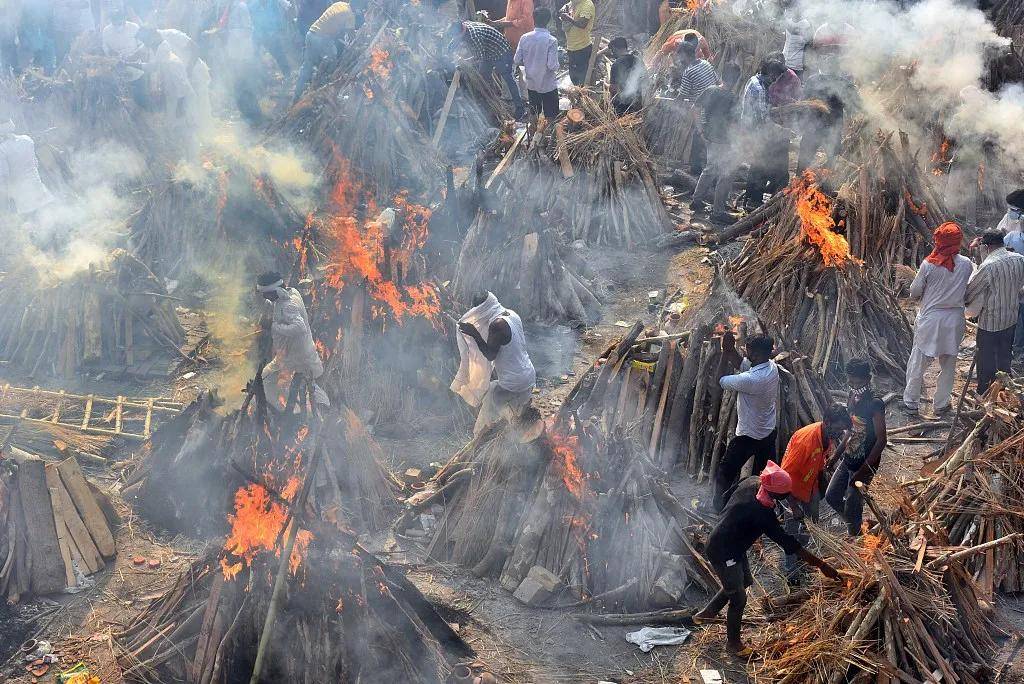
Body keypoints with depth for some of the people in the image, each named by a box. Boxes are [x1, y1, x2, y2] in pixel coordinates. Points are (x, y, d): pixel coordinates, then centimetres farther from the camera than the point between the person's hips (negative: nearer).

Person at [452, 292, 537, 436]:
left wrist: (475, 334, -19)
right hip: (529, 375, 8)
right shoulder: (511, 314, 1)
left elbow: (490, 355, -20)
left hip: (512, 383, -8)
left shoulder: (497, 325, -26)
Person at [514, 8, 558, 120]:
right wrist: (556, 67, 1)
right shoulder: (551, 41, -18)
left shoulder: (524, 38, -7)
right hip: (548, 86, -4)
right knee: (551, 118, 7)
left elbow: (517, 61, -3)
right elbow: (553, 66, -22)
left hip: (531, 85, 4)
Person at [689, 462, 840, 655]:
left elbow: (727, 496, 8)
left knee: (744, 581, 26)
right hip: (723, 554, -9)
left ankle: (706, 613, 41)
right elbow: (789, 543, -30)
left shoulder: (751, 481, -11)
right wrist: (821, 565, -26)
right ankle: (733, 642, 26)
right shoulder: (761, 514, -34)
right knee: (739, 598, 4)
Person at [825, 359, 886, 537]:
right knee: (831, 496, 17)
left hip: (864, 465, -8)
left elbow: (881, 440, -23)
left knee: (852, 508, 2)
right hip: (848, 460, 8)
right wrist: (837, 454, 17)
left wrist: (863, 470, -23)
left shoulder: (875, 404, -23)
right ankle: (855, 523, 38)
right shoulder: (853, 396, 1)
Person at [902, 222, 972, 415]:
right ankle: (941, 405, 26)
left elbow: (915, 292, -7)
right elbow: (969, 290, 3)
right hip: (955, 319, 2)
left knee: (918, 363, 12)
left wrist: (919, 298, 16)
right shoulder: (966, 264, -9)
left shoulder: (929, 264, -16)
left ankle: (911, 402, 22)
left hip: (930, 318, -2)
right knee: (948, 365, 17)